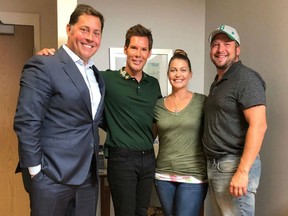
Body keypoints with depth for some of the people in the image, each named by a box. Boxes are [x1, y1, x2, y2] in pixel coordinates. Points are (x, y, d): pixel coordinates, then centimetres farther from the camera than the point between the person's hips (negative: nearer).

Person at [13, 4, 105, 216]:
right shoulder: (43, 66, -11)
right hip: (53, 176, -7)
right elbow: (26, 123, -15)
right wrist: (35, 171, -14)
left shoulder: (96, 74, 13)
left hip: (88, 176, 7)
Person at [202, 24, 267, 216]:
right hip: (214, 165, 8)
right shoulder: (217, 83, 16)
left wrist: (243, 171, -24)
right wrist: (212, 165, 10)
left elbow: (258, 126, -19)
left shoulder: (246, 78, -10)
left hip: (234, 165, -8)